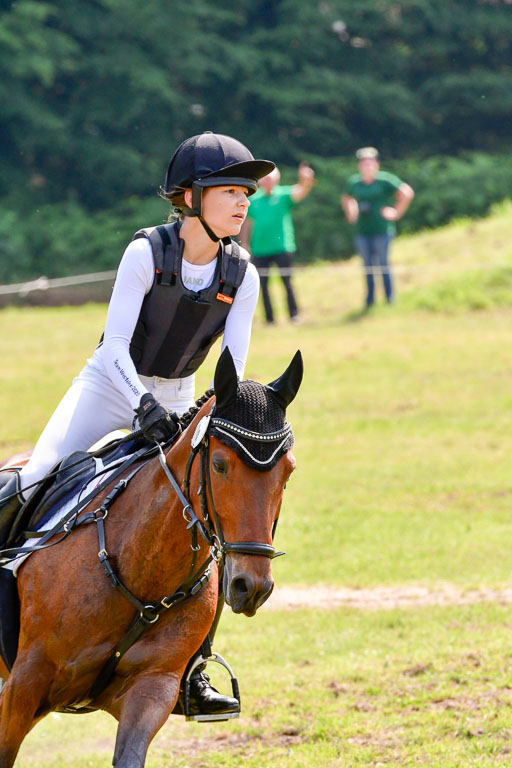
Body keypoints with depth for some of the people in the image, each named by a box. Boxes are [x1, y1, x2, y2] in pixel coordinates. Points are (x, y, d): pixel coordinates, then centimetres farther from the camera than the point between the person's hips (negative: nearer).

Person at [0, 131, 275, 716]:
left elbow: (234, 366, -10)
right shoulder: (146, 253, -20)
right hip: (110, 385, -3)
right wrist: (144, 406, -38)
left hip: (176, 403, 3)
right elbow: (115, 344, -23)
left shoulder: (242, 277, -8)